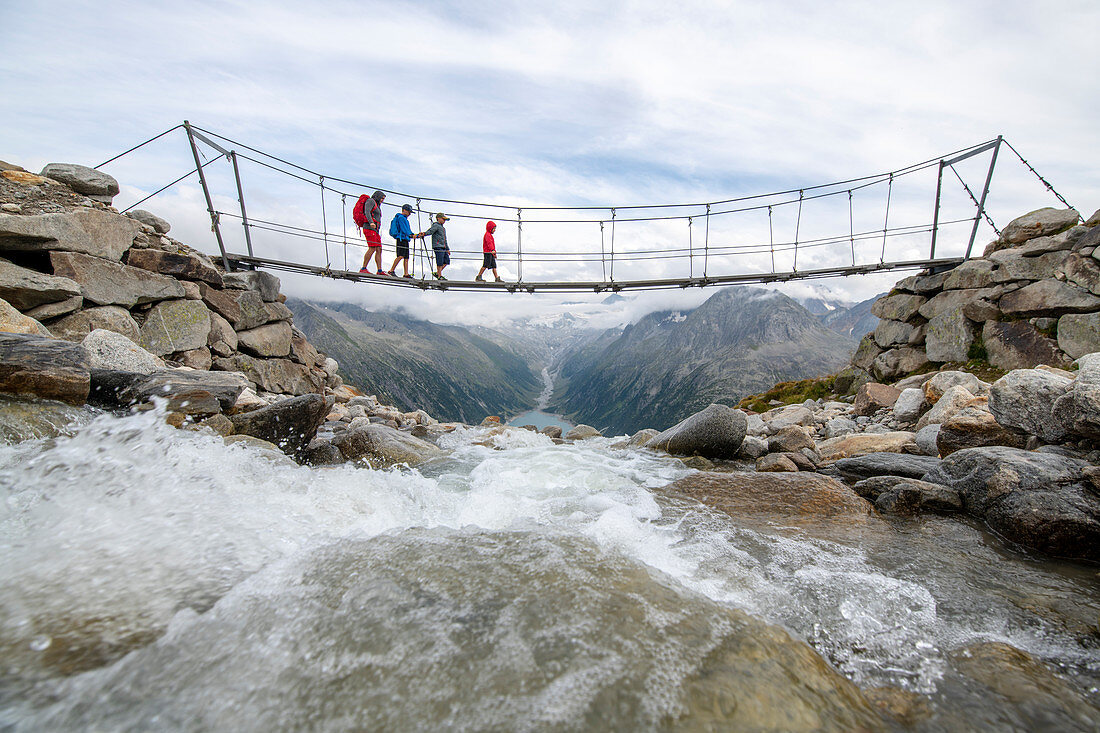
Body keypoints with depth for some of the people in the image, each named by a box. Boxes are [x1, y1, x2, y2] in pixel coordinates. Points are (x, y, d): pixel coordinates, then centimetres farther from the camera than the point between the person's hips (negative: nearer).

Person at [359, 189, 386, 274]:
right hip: (369, 228, -9)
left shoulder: (377, 206, 30)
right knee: (372, 248, -20)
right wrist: (371, 222, -32)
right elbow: (367, 212, -15)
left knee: (379, 250, -2)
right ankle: (363, 268, -20)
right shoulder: (371, 201, 3)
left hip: (375, 230, 9)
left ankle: (379, 271, -9)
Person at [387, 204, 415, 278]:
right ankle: (391, 271, -17)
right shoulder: (401, 217, -3)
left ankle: (406, 274, -1)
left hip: (405, 240, 10)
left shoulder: (405, 219, 27)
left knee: (406, 257, 3)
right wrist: (409, 235, -26)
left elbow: (408, 230, 26)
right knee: (401, 256, -18)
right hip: (401, 239, -10)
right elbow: (403, 229, -15)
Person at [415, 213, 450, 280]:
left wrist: (447, 249, 28)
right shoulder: (435, 226, -2)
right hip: (438, 247, -9)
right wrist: (424, 234, -41)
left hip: (443, 248, 9)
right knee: (440, 262, -9)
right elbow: (430, 231, -20)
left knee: (447, 261, 6)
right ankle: (439, 276, -4)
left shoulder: (442, 228, 26)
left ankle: (437, 273, 12)